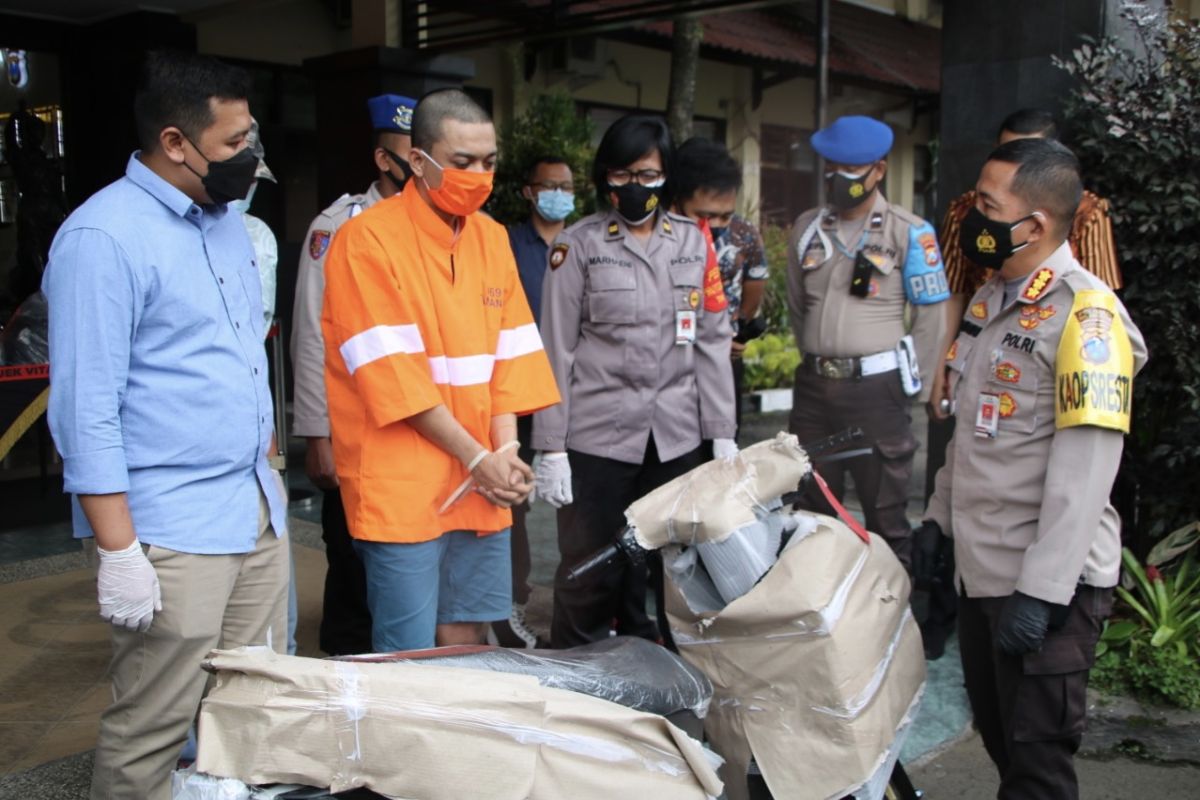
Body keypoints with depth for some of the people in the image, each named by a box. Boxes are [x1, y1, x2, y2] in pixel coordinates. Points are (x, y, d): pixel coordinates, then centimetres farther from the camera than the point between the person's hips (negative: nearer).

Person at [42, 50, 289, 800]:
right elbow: (87, 408, -16)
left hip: (259, 508, 8)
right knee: (152, 732, 4)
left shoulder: (228, 222, 12)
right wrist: (118, 552, -17)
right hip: (172, 529, -7)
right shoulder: (104, 237, -13)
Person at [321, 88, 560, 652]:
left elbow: (510, 350, 8)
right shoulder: (368, 240, -10)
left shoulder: (491, 237, 11)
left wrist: (505, 449, -5)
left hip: (480, 484, 6)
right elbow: (392, 371, -14)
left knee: (465, 641, 12)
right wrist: (476, 458, -12)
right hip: (401, 489, -6)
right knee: (410, 661, 0)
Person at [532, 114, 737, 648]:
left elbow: (712, 341, 8)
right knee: (590, 570, 3)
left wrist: (722, 434, 5)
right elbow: (556, 352, -2)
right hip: (598, 437, -3)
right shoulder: (578, 245, 0)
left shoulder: (693, 242, 9)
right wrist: (550, 448, -6)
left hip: (677, 438, 3)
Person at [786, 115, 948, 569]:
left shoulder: (909, 233, -5)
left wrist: (915, 390, -1)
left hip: (876, 387, -4)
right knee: (813, 509, 16)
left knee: (885, 513, 5)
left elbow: (930, 316, -3)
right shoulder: (808, 228, 8)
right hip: (813, 386, 5)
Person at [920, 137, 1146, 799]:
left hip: (1046, 582, -8)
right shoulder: (990, 298, 11)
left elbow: (1086, 470, -22)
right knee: (997, 736, 20)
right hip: (980, 569, 8)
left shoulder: (1084, 315, -17)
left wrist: (1041, 591, -24)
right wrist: (938, 515, 17)